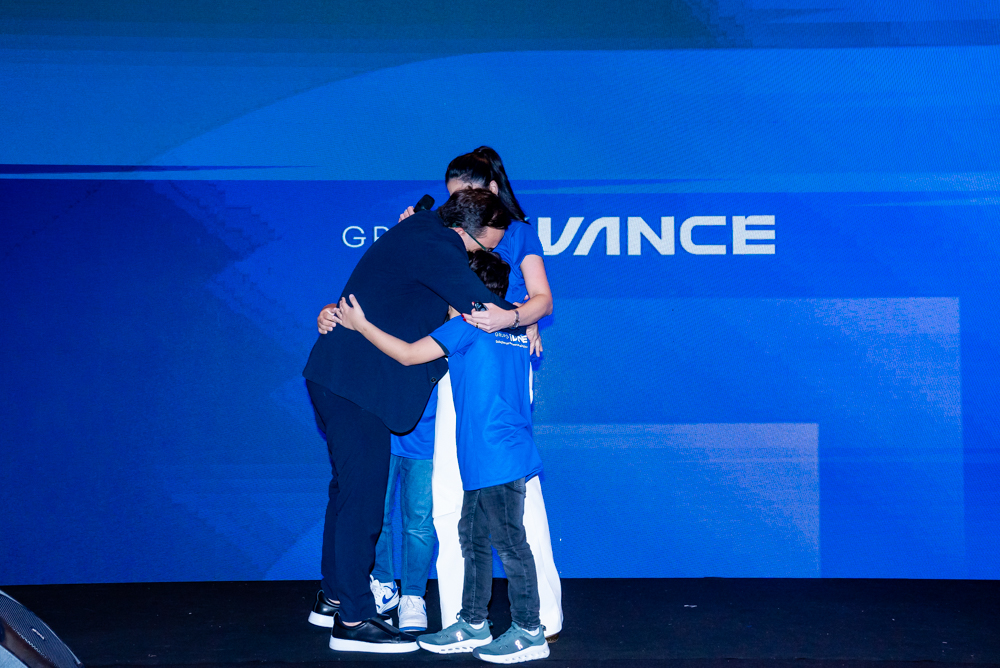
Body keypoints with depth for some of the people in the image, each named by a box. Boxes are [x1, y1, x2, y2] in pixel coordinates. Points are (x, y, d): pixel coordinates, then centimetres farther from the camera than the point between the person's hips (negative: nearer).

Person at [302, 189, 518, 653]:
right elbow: (493, 312, -26)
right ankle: (352, 620, 1)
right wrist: (526, 318, -6)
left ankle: (334, 597, 31)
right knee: (361, 496, -6)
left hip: (341, 379, 11)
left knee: (351, 488, 18)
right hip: (357, 384, -11)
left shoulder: (422, 229, 12)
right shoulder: (433, 248, -18)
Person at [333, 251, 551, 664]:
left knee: (509, 542, -3)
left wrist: (361, 325, 2)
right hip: (484, 459, 9)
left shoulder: (468, 324, -8)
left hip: (499, 455, -9)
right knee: (473, 537, 15)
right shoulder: (515, 328, 15)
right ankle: (473, 624, 23)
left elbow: (409, 355, -7)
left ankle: (529, 632, 4)